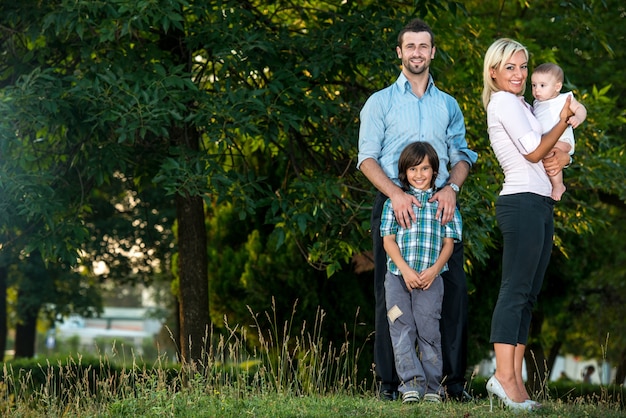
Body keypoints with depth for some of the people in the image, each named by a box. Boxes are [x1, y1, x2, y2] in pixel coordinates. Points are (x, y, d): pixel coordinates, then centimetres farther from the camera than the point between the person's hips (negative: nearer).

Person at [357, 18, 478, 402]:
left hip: (439, 205, 2)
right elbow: (367, 158, 0)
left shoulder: (448, 105, 19)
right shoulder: (381, 102, 9)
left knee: (454, 289, -5)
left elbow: (461, 155, 14)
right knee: (391, 293, -3)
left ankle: (455, 379, 0)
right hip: (395, 205, -2)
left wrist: (451, 187, -8)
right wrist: (396, 193, -16)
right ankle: (389, 381, 2)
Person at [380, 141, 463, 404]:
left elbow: (448, 242, 7)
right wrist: (406, 270, -11)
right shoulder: (394, 202, 10)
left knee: (428, 327, -8)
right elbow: (388, 240, 3)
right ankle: (411, 382, -9)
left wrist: (434, 270, -9)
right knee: (401, 328, -8)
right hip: (397, 276, 1)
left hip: (430, 277, -1)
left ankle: (432, 386, -2)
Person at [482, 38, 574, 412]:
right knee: (515, 290, -14)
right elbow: (534, 152, -11)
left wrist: (563, 157, 1)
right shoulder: (503, 102, -5)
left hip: (540, 205, 10)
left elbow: (551, 151, 24)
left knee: (528, 295, 4)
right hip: (522, 202, -10)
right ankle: (504, 377, -18)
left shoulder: (521, 106, 24)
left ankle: (515, 381, 3)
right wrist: (564, 120, -1)